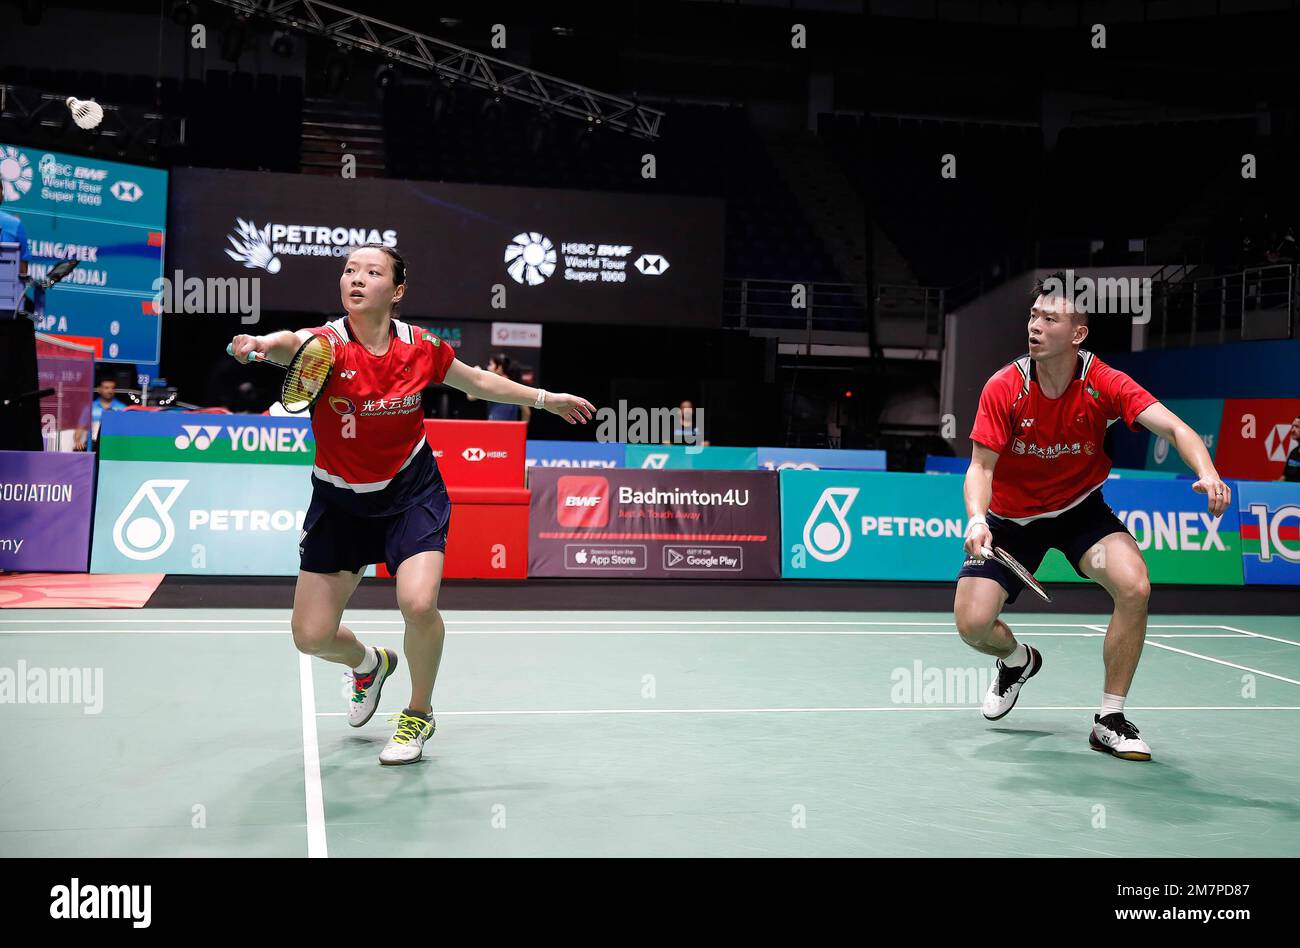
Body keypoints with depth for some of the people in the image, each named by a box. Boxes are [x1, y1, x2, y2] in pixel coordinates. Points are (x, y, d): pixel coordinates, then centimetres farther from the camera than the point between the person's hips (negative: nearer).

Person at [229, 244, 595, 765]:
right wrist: (260, 343, -67)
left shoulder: (422, 348, -10)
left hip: (411, 492, 0)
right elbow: (291, 343, -44)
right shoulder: (327, 344, -19)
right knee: (311, 636, 1)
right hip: (340, 500, 0)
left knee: (418, 604, -24)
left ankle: (419, 713, 6)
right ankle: (370, 663, 39)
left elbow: (478, 381, 10)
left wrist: (547, 399, 15)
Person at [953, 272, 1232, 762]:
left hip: (1080, 508, 0)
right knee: (972, 624, -14)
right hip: (1011, 515, 0)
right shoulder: (1003, 388, -18)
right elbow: (981, 467, -17)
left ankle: (1109, 720, -7)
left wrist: (1206, 472, -46)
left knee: (1134, 586, -26)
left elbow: (1174, 428, -25)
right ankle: (1019, 660, 27)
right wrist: (977, 518, -37)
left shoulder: (1104, 383, -17)